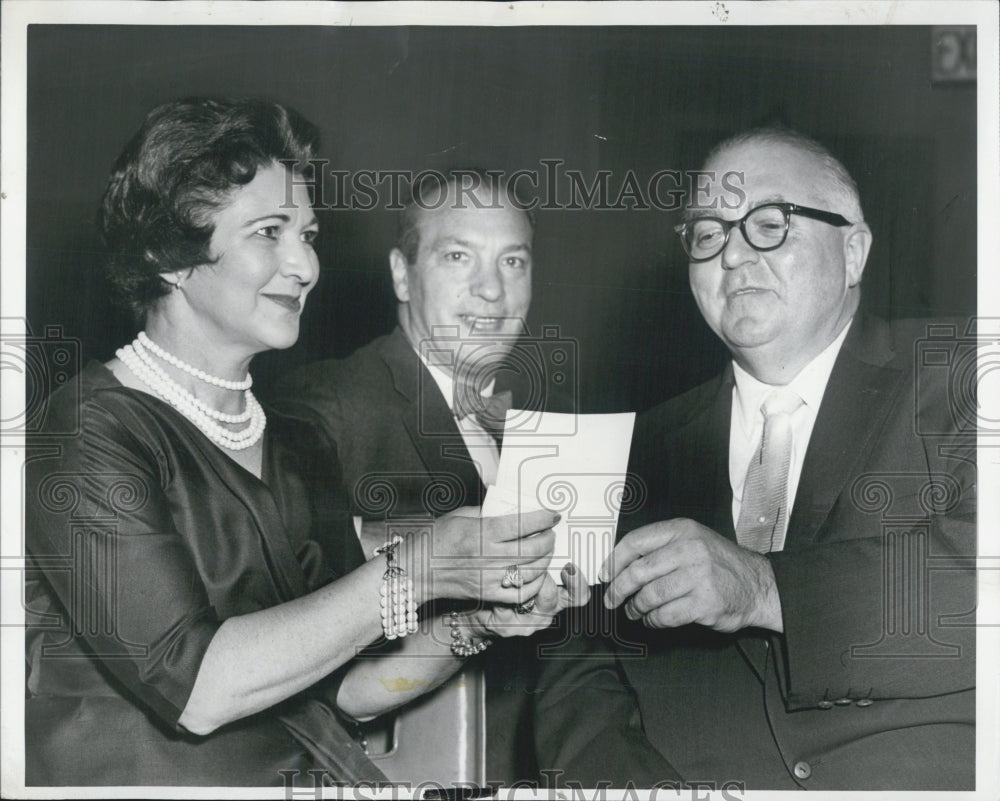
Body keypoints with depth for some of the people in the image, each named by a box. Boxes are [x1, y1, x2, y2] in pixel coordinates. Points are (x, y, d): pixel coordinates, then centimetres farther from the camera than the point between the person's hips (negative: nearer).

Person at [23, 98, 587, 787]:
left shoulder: (302, 449, 12)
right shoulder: (88, 428, -9)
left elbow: (341, 689, 11)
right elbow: (193, 688, -18)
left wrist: (476, 622, -5)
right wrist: (414, 570, -18)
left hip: (317, 778, 4)